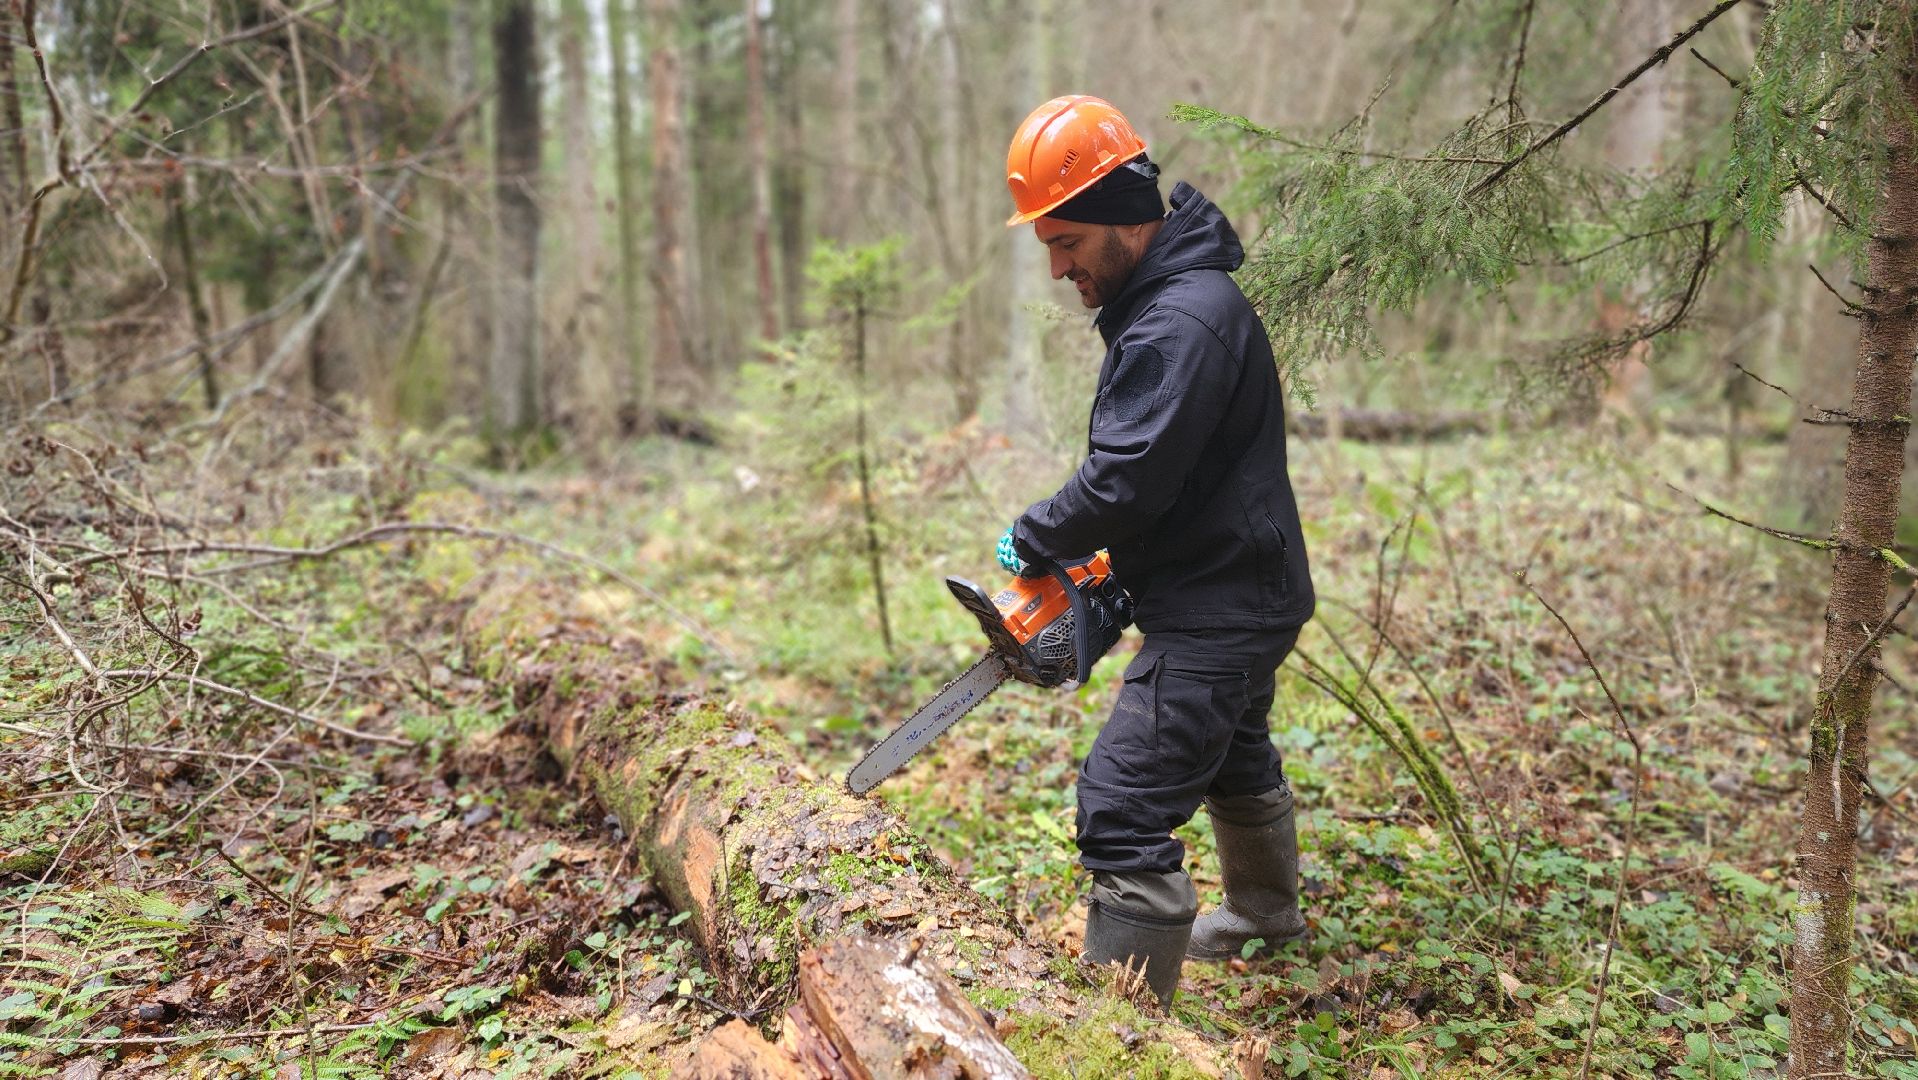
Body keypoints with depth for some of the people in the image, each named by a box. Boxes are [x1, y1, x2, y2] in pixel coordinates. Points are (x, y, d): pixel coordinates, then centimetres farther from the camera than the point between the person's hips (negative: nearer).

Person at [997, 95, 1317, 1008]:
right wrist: (1113, 565, 5)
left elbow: (1124, 482, -29)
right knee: (1236, 760, 31)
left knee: (1125, 812, -14)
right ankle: (1265, 911, 56)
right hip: (1242, 594, 11)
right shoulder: (1162, 299, 8)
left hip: (1216, 612, -11)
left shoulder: (1181, 324, -26)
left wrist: (1031, 538, -12)